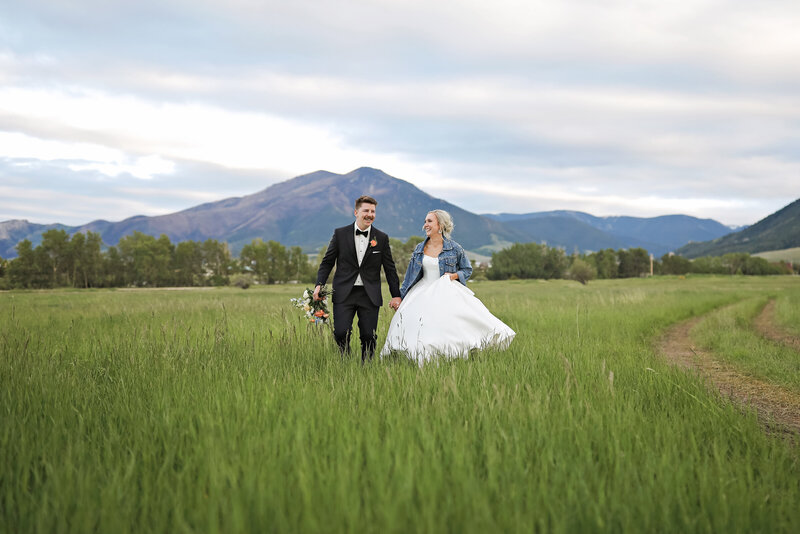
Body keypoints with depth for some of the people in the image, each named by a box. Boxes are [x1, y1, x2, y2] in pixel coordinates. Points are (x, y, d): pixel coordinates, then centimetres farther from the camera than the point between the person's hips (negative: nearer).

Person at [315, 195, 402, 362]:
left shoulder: (382, 238, 6)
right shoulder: (340, 234, 4)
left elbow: (390, 269, 10)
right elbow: (327, 262, 8)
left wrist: (396, 295, 6)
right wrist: (319, 284, -5)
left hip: (370, 295, 1)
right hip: (344, 293, -1)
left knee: (369, 336, 0)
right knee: (341, 333, -10)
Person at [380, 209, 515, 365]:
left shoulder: (454, 248, -1)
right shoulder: (419, 249, 8)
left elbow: (467, 269, 9)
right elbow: (410, 276, 14)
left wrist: (454, 275, -11)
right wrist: (400, 296, 12)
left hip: (447, 294, -3)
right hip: (423, 294, 3)